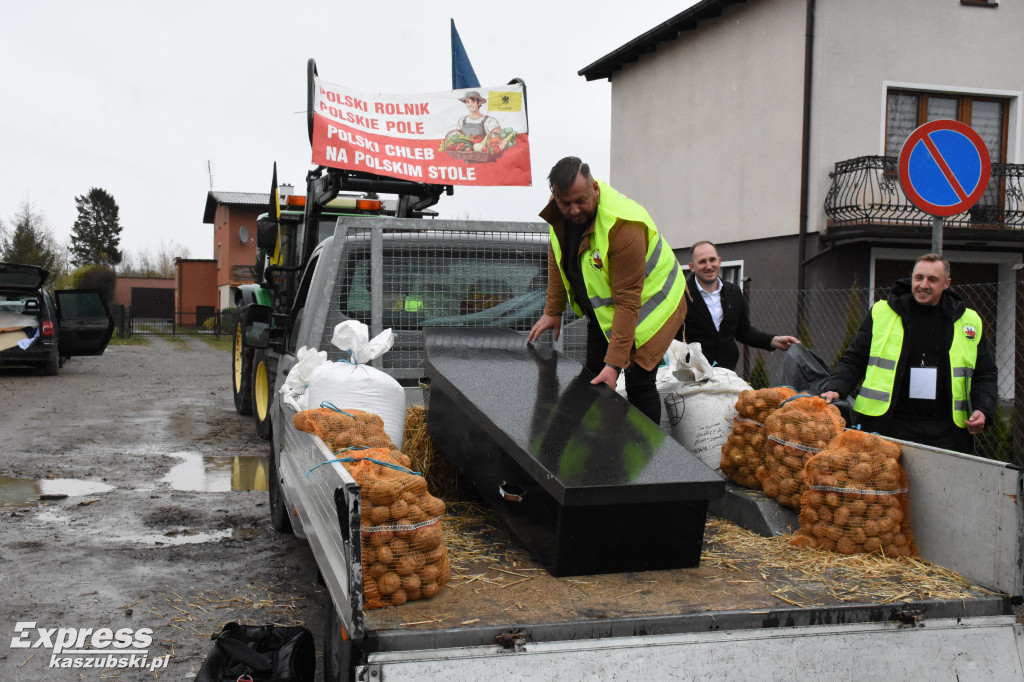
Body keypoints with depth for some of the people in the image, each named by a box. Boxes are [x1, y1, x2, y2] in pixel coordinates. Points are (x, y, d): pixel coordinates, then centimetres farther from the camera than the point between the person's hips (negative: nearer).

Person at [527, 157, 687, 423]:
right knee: (592, 379, 10)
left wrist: (614, 362, -35)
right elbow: (557, 260, 5)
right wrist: (553, 311, 4)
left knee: (638, 384, -11)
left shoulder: (623, 226, -36)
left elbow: (628, 301, -34)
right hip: (602, 309, 7)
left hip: (647, 304, -7)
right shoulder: (560, 213, -14)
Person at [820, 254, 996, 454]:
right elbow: (854, 360, 8)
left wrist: (982, 410, 2)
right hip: (888, 426, -1)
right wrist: (835, 388, -8)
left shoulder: (969, 321, 12)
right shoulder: (881, 313, 7)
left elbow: (985, 374, 17)